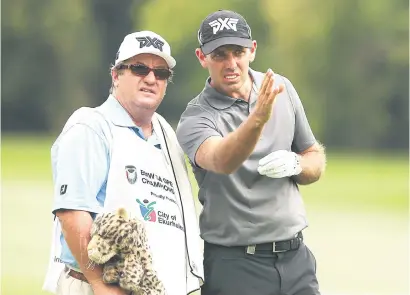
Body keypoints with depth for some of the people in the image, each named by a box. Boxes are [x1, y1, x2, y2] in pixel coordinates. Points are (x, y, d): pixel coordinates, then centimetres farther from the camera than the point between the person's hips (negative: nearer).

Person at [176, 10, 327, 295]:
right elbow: (221, 161, -33)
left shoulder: (282, 88, 5)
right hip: (234, 264, -4)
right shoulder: (196, 118, -11)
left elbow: (316, 160, 13)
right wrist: (257, 119, -49)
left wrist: (296, 164, -9)